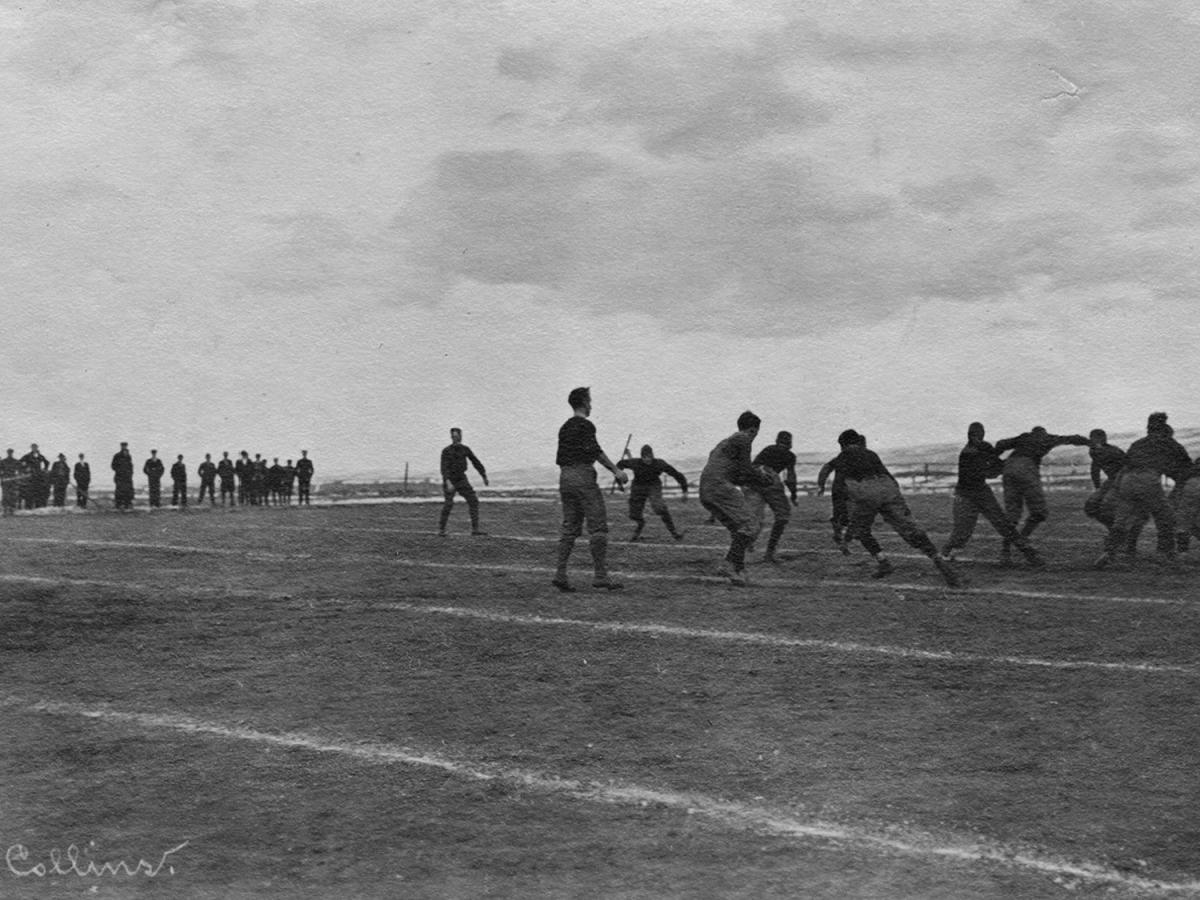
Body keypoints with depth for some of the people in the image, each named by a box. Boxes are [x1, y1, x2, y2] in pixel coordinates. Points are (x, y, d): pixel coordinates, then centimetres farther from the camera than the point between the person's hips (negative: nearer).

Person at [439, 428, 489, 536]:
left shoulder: (465, 449, 0)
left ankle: (475, 529, -7)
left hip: (462, 480, 5)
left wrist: (484, 476, 13)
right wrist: (448, 483, -36)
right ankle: (441, 529, 6)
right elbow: (444, 468, -24)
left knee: (473, 501, -7)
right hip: (450, 480, -4)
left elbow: (476, 462, 9)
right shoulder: (446, 451, -14)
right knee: (448, 504, -12)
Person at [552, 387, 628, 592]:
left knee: (570, 528, 9)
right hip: (583, 476, -8)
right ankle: (600, 576, -8)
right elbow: (594, 450, -20)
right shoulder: (585, 425, -8)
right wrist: (616, 471, -21)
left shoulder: (564, 427, 17)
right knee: (598, 527, -5)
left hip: (564, 477, 8)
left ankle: (560, 574, 0)